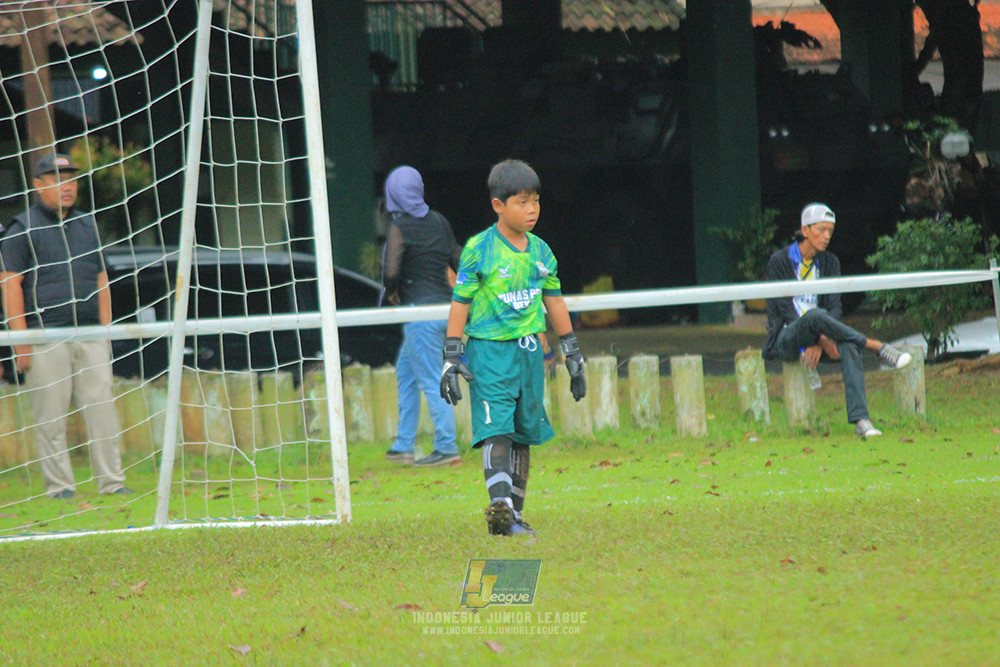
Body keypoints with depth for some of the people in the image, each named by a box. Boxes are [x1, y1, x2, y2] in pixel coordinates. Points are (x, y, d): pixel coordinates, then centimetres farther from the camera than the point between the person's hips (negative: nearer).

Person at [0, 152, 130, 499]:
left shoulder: (87, 225, 18)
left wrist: (106, 331, 12)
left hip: (90, 336, 5)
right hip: (45, 337, -5)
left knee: (102, 406, -1)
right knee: (51, 416, -3)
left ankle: (112, 482, 2)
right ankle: (59, 485, 2)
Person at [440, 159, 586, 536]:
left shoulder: (540, 251, 10)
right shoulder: (479, 250, -6)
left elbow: (554, 302, 18)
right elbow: (460, 303, -4)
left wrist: (572, 355, 20)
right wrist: (452, 357, -7)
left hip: (529, 351, 6)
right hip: (490, 350, -6)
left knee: (523, 434, 7)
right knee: (496, 429, -17)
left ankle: (514, 515, 14)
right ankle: (500, 505, -27)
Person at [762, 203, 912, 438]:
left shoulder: (829, 262, 9)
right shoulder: (779, 261, -6)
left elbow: (834, 308, 0)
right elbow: (786, 310, -13)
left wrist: (820, 343, -18)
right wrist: (821, 339, -24)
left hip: (815, 338, 4)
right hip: (785, 337, -4)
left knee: (848, 347, -31)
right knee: (815, 316, -38)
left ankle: (861, 420, -43)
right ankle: (879, 348, -32)